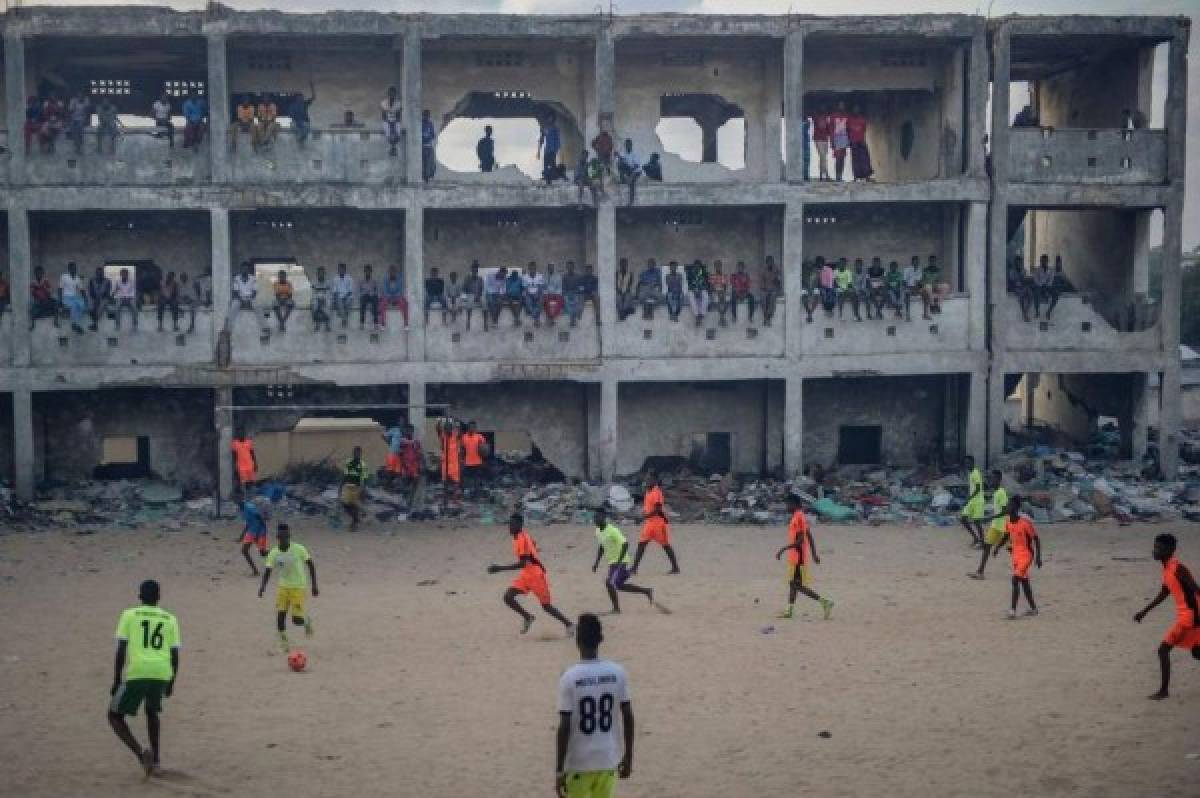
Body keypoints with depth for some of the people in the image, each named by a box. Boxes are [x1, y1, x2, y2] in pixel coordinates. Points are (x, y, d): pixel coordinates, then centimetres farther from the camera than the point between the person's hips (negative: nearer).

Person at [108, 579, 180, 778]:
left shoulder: (129, 615, 9)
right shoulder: (170, 619, 16)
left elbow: (121, 650, 1)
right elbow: (175, 655, 12)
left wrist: (116, 681, 5)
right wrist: (171, 682, 23)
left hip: (137, 673, -3)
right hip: (162, 673, 3)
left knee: (115, 715, 11)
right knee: (152, 711, 31)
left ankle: (141, 754, -8)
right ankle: (155, 756, 26)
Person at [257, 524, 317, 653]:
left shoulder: (298, 549, -13)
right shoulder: (273, 553, -4)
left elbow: (310, 565, -6)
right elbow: (268, 570, -2)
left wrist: (314, 585, -8)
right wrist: (262, 586, -19)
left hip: (298, 587, -3)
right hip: (283, 586, 3)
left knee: (297, 619, -10)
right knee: (280, 613, -10)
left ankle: (307, 619, 26)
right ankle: (283, 641, 6)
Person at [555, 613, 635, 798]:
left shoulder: (570, 678, -16)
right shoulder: (617, 673, -5)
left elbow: (564, 728, -15)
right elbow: (628, 718, 1)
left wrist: (559, 770, -9)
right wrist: (628, 757, 13)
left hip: (578, 763, -3)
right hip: (608, 760, 3)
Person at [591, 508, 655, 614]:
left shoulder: (612, 530, -22)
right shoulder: (598, 532, 4)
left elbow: (625, 544, -28)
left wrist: (619, 561, -32)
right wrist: (597, 562, 13)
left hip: (620, 562, -9)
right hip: (612, 562, 9)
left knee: (609, 582, -19)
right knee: (619, 585, 14)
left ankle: (616, 608, -4)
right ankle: (647, 591, 29)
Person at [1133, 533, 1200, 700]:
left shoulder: (1178, 568, -18)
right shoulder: (1166, 569, 10)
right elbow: (1163, 594, 21)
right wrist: (1144, 612, 22)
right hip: (1184, 615, 10)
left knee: (1163, 650, -7)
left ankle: (1163, 690, -2)